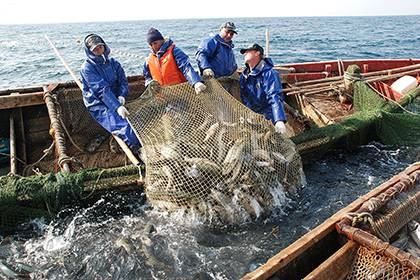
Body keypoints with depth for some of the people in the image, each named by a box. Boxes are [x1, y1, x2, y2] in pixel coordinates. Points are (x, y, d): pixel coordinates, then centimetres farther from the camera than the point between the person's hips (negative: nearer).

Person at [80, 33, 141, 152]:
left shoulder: (113, 62, 12)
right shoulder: (87, 68, -7)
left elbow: (123, 80, 6)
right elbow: (102, 89, -19)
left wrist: (122, 95, -16)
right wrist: (117, 107, -29)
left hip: (116, 101, 7)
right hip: (99, 106, -7)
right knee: (124, 127, -27)